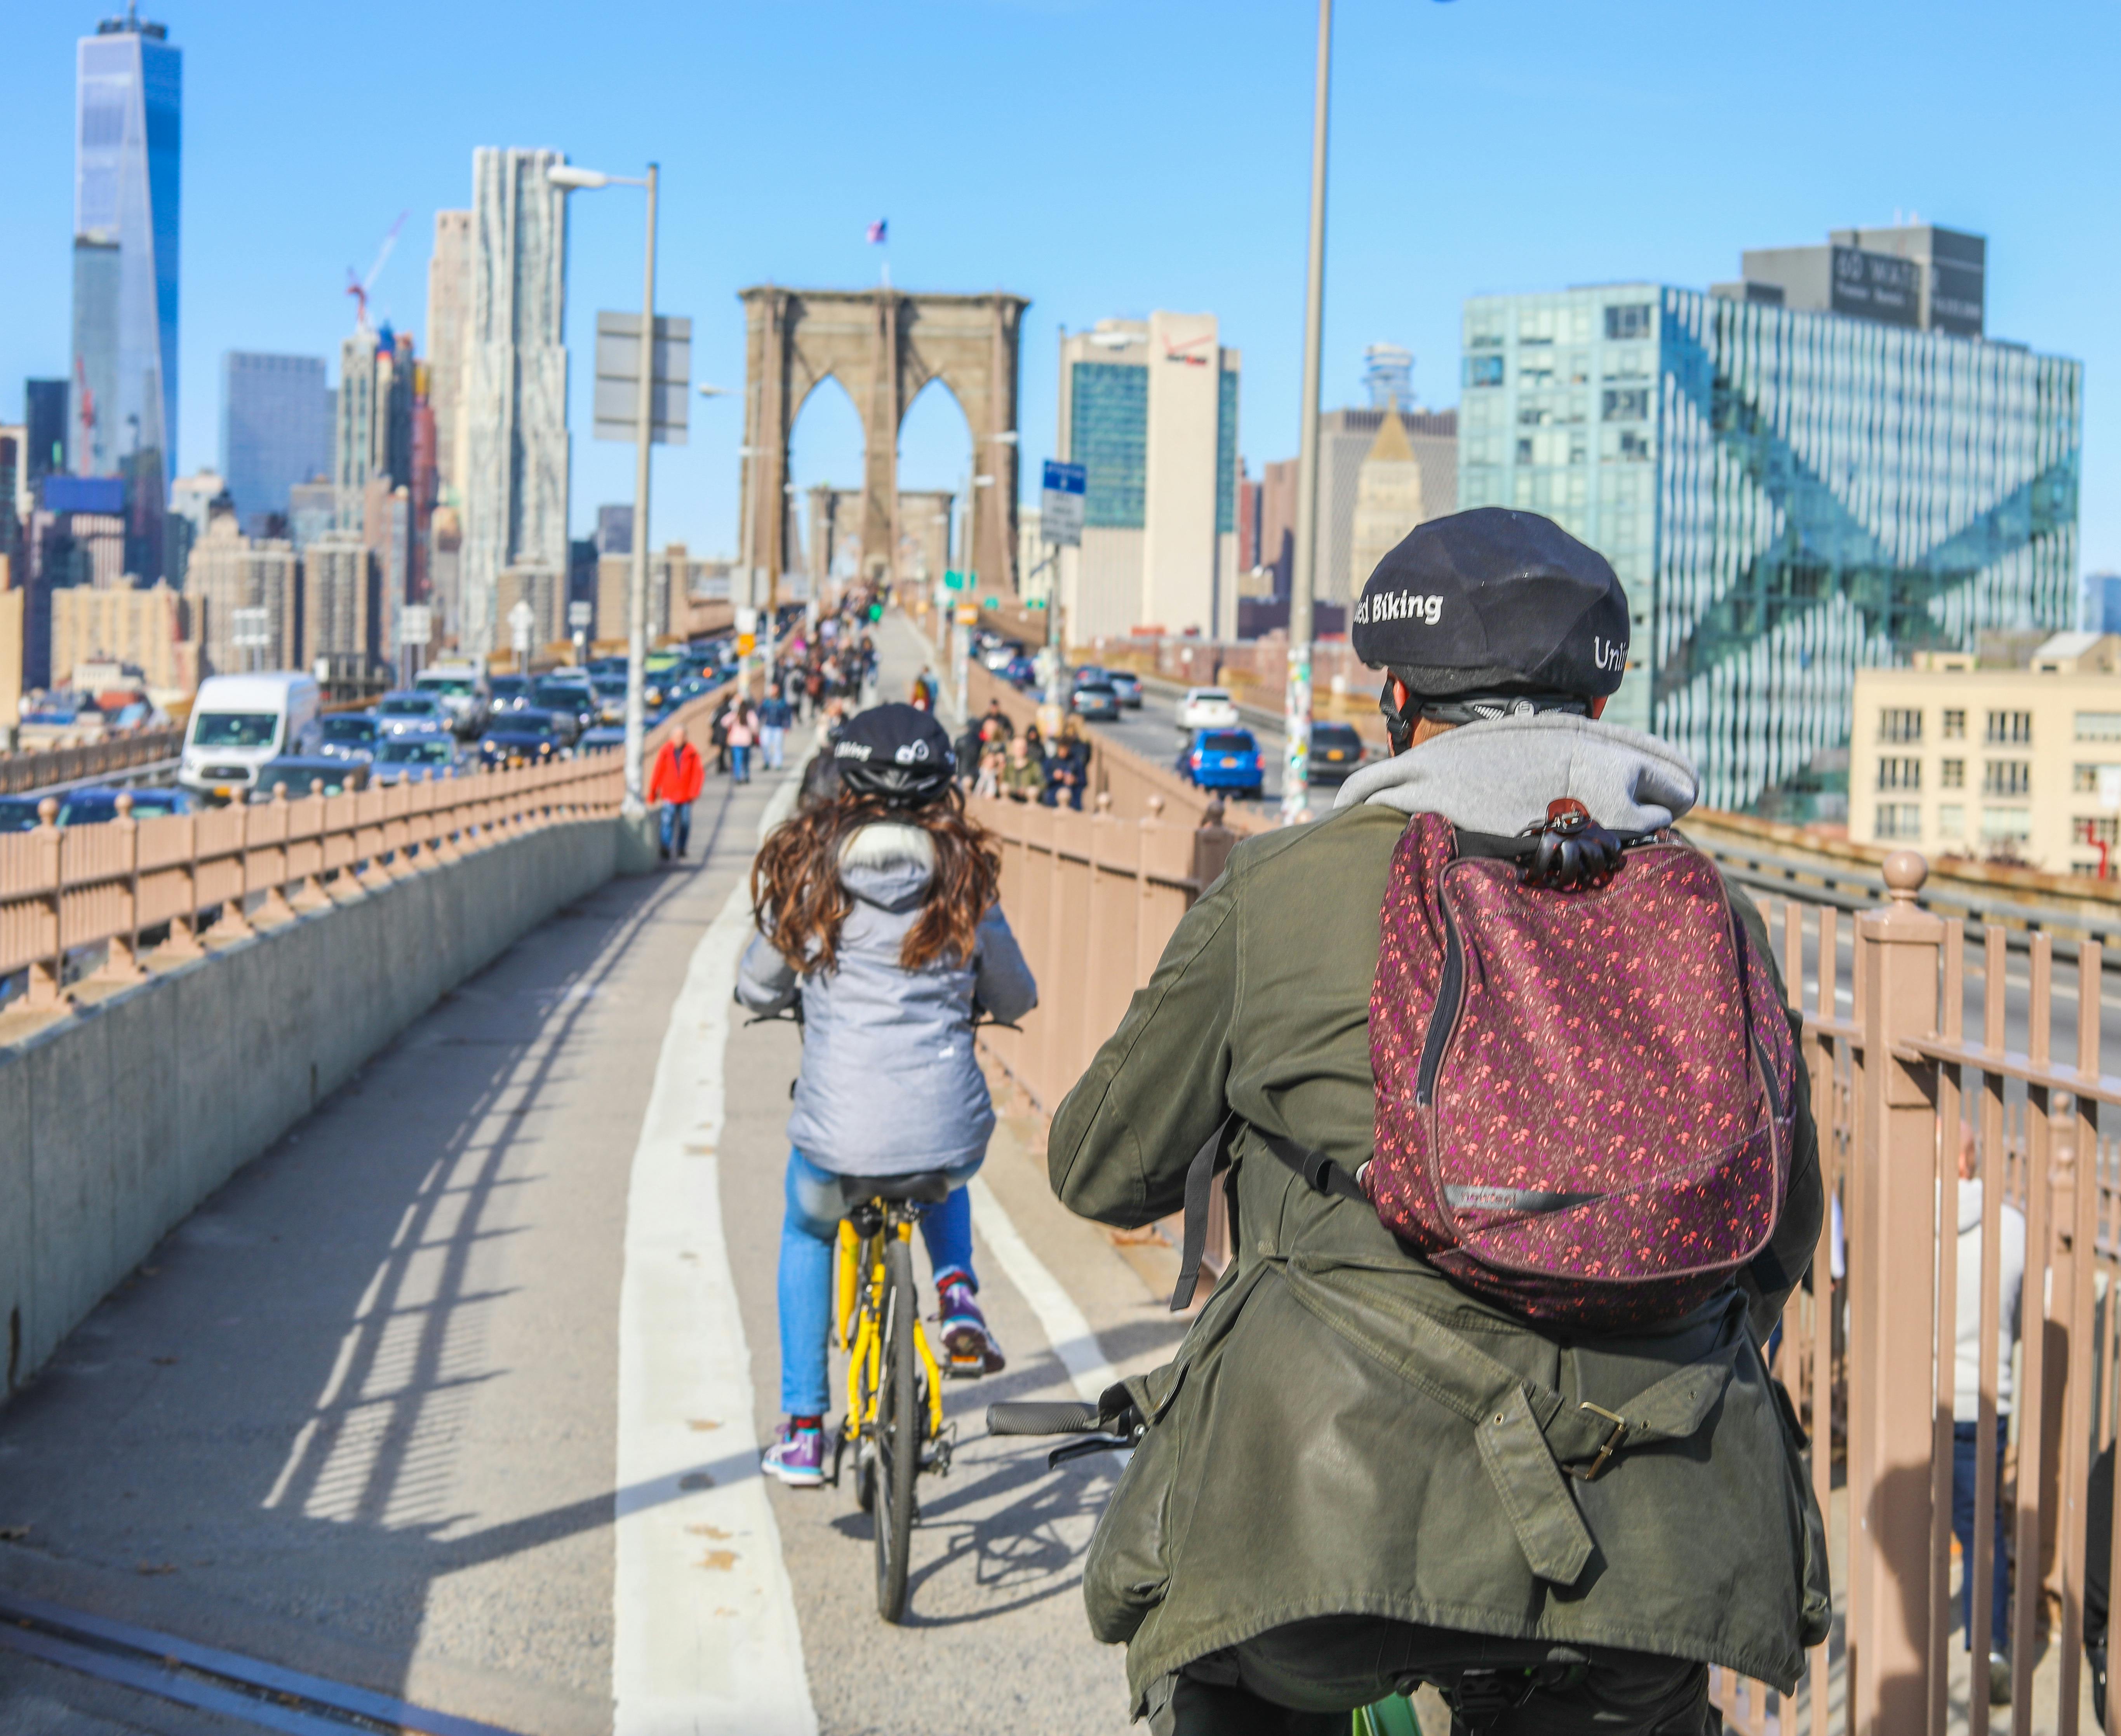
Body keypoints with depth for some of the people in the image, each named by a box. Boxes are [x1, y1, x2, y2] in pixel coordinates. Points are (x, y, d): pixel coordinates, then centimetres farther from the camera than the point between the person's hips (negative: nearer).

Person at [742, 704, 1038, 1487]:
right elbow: (1017, 997, 16)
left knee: (807, 1234, 33)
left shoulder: (806, 865, 2)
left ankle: (801, 1431, 30)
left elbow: (757, 989, 13)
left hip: (839, 1132, -1)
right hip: (949, 1132, 1)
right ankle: (959, 1300, 15)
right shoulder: (965, 873, 4)